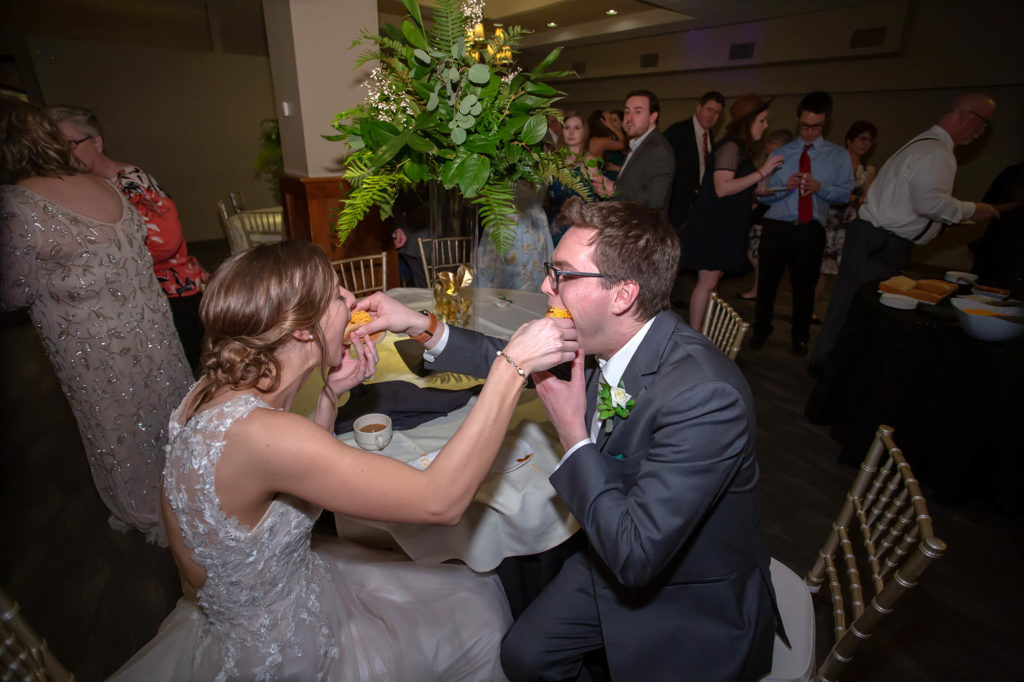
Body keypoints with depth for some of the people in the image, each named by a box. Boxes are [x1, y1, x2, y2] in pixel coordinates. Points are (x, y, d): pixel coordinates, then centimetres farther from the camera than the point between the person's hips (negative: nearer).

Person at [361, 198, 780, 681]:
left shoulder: (706, 394, -37)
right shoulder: (602, 339, -14)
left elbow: (635, 555, -35)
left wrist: (573, 434, -28)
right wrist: (420, 326, -4)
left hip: (694, 611, -5)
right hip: (612, 559, 6)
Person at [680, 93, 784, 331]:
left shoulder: (739, 149, 16)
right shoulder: (730, 147, -13)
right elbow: (722, 188, -24)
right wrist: (761, 172, -20)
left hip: (724, 227, 10)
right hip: (713, 226, -10)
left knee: (711, 281, 10)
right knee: (707, 282, -8)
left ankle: (698, 334, 17)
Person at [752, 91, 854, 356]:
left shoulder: (838, 155, 10)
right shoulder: (781, 153, 11)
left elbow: (845, 194, 3)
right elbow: (763, 194, 4)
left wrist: (820, 187, -15)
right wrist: (785, 185, -14)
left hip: (811, 228, 0)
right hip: (777, 225, 0)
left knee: (805, 285, 9)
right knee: (767, 280, 5)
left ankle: (800, 338, 26)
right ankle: (761, 331, 25)